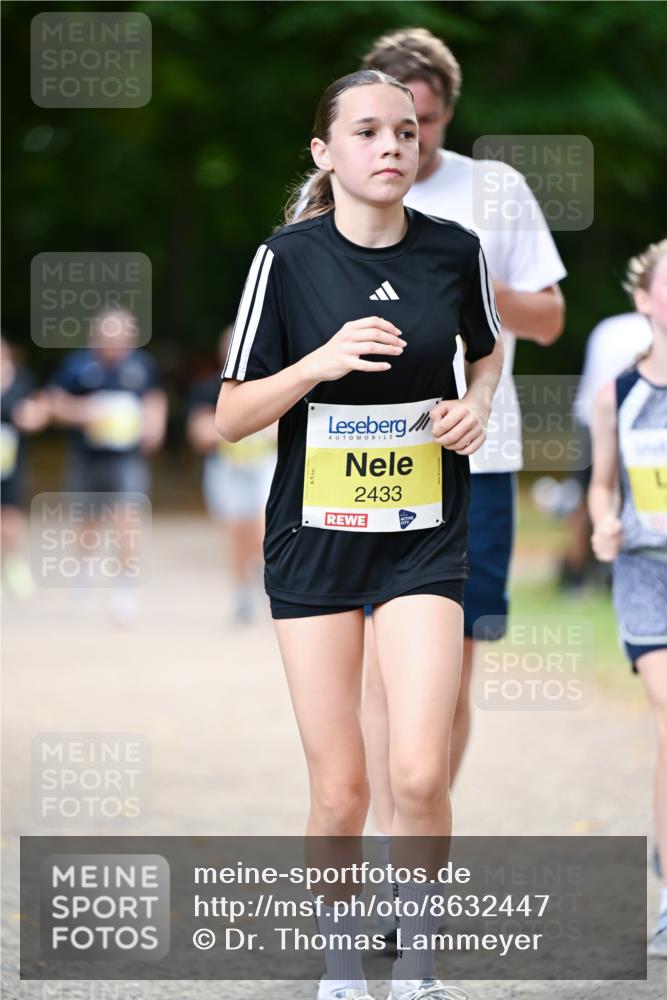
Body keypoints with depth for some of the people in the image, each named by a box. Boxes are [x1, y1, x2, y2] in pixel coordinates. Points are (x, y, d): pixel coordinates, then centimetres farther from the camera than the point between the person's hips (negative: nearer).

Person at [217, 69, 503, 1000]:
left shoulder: (454, 250, -2)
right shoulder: (288, 257, -8)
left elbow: (486, 349, 19)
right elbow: (232, 416, -5)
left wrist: (477, 404, -3)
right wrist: (319, 363, -22)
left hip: (424, 539, 1)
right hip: (315, 539, -1)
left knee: (420, 775, -14)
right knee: (340, 791, 1)